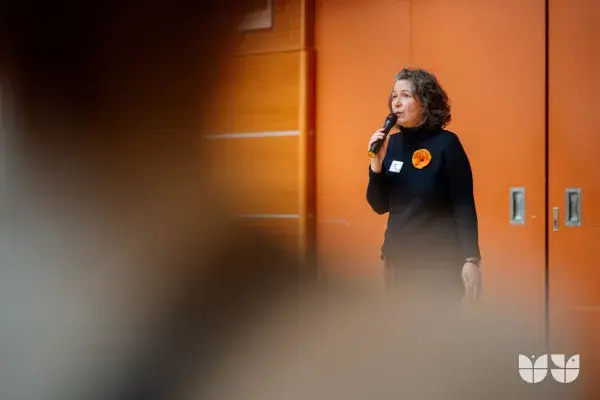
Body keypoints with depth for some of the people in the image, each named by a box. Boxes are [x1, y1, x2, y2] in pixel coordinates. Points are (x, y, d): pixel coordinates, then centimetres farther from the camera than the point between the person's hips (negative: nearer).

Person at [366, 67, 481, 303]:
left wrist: (471, 260, -16)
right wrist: (377, 162, -6)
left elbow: (464, 205, -10)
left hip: (440, 262, -5)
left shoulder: (446, 143, -8)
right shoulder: (392, 144, 6)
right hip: (398, 260, 6)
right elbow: (379, 206, 8)